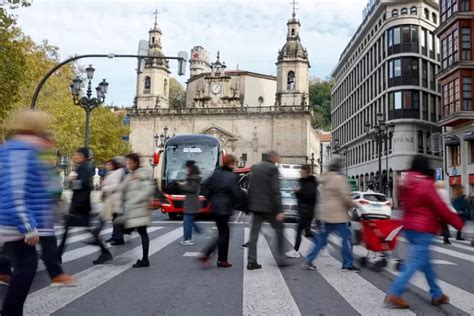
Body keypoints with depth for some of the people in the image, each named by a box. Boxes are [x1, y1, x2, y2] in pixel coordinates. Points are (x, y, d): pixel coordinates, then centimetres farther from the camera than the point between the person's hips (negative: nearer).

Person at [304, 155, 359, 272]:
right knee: (346, 238, 2)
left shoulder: (325, 179, 13)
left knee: (322, 238, 11)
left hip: (325, 213, 9)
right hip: (338, 214, -8)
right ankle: (347, 263, 8)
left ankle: (309, 260, 6)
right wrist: (353, 205, -1)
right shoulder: (339, 178, -14)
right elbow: (345, 197, -18)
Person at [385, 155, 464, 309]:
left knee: (425, 260, 17)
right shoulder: (426, 184, -16)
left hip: (409, 226, 9)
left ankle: (436, 294, 27)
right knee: (416, 262, -6)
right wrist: (458, 222, -2)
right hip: (423, 229, -9)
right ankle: (394, 294, -12)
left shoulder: (406, 182, 7)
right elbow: (440, 207, -12)